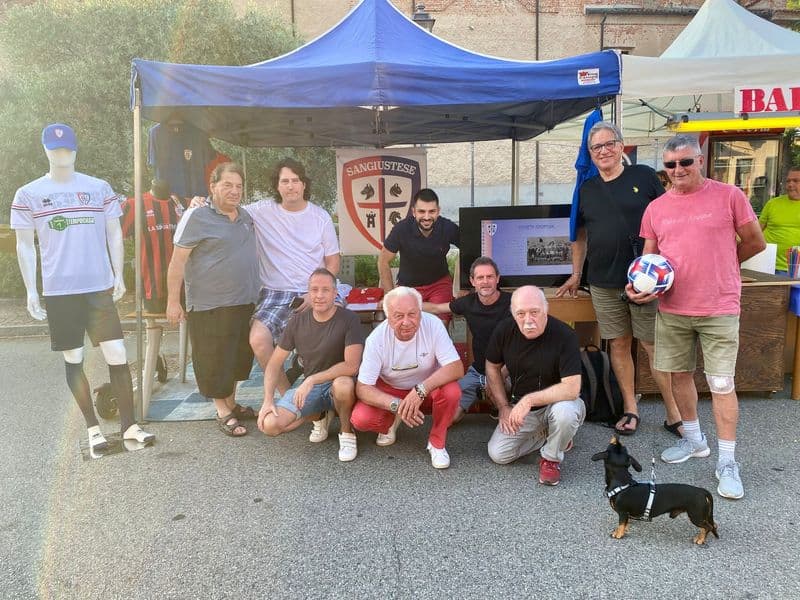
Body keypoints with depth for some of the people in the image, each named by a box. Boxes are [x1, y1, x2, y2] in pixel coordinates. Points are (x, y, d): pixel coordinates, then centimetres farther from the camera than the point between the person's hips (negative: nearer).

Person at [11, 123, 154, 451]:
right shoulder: (28, 194, 5)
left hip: (100, 288, 0)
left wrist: (119, 274, 2)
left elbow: (114, 233, 10)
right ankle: (93, 427, 19)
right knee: (73, 360, 6)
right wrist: (30, 290, 0)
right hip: (58, 291, 0)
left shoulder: (100, 188, 6)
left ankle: (129, 424, 7)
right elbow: (25, 245, 6)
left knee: (117, 354, -4)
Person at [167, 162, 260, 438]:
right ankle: (223, 412, 15)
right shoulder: (197, 217, -10)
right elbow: (178, 261, -11)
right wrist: (173, 301, -14)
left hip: (245, 302, 7)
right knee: (214, 359, 2)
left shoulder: (245, 216, 11)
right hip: (210, 305, -7)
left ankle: (231, 402, 32)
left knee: (239, 355, 16)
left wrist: (253, 292, 19)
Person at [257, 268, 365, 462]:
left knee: (343, 384, -41)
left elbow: (351, 365, -24)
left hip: (338, 382, -4)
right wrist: (268, 400, -9)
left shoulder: (349, 319, -16)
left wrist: (311, 380, -27)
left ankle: (347, 432, -9)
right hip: (308, 387, 4)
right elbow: (275, 363, 3)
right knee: (269, 424, -17)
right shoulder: (298, 322, -2)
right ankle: (320, 415, 11)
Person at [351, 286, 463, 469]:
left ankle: (437, 442, -5)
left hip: (428, 387, 0)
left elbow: (456, 368, -28)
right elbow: (362, 388, -21)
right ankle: (390, 423, 12)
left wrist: (421, 390, -42)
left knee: (452, 391, -32)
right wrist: (396, 405, -37)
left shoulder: (433, 325, -25)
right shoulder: (376, 339, -23)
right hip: (389, 389, 1)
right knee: (360, 419, -25)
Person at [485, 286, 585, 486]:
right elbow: (492, 367, 5)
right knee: (498, 454, -11)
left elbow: (571, 388, -31)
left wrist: (528, 400, -32)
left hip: (556, 402, -4)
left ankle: (551, 458, -6)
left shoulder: (564, 335, -25)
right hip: (521, 408, 4)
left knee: (565, 412, -38)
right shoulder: (504, 331, -12)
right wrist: (504, 407, -1)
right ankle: (547, 435, 14)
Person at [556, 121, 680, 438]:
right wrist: (576, 275, 17)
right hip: (604, 284, 3)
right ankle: (630, 409, 20)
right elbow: (580, 236, 18)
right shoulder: (586, 189, 11)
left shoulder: (644, 176, 1)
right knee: (618, 345, 8)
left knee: (655, 346, 0)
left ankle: (673, 414, 11)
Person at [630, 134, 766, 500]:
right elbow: (649, 258, 10)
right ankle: (693, 439, 34)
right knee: (679, 374, 14)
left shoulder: (728, 196, -5)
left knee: (721, 384, -1)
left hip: (719, 308, -4)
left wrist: (718, 266, 10)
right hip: (671, 308, 4)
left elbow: (755, 243, 3)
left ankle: (727, 462, 12)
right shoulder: (655, 208, 6)